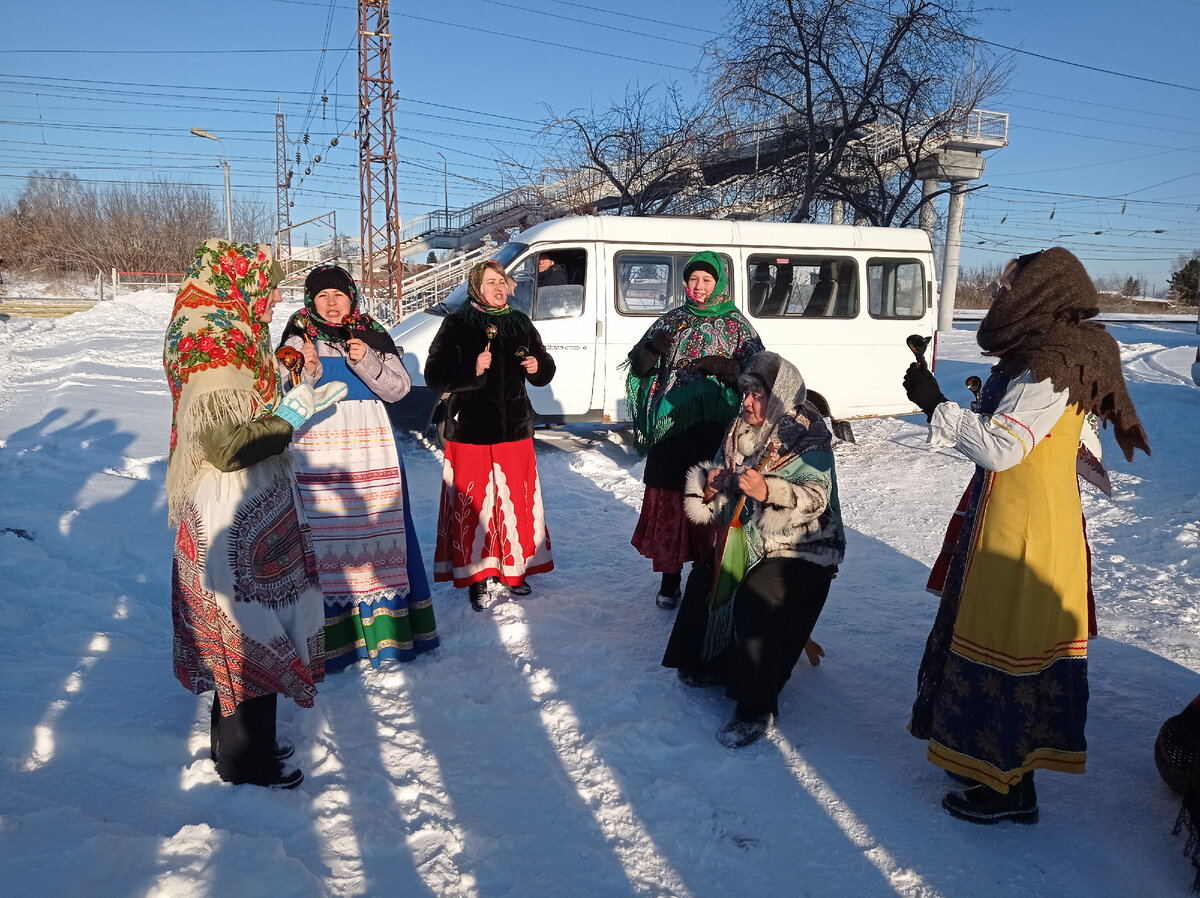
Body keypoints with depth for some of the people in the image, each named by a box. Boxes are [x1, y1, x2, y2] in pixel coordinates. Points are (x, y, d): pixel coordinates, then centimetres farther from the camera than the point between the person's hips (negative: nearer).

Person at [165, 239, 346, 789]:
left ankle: (238, 741, 34)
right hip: (234, 522, -10)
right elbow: (227, 446, -26)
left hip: (252, 514, 10)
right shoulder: (215, 353, -20)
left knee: (244, 633, 19)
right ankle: (246, 763, 16)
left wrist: (302, 402, 15)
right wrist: (288, 417, -17)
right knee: (249, 630, 1)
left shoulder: (232, 342, 11)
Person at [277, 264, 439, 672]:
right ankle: (331, 633, 6)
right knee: (322, 533, -3)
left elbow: (399, 387, 1)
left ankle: (385, 623, 16)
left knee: (378, 528, 4)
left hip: (371, 450, 2)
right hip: (317, 452, -2)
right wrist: (307, 372, -19)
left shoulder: (372, 336, 9)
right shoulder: (298, 339, 5)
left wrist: (366, 362, -13)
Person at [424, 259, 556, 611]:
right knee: (474, 504, 0)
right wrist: (472, 370, -24)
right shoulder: (456, 325, -3)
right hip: (471, 432, -4)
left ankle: (513, 569, 26)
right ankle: (478, 575, 12)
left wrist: (538, 366, -6)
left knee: (517, 501, 10)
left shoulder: (520, 323, 9)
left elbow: (544, 371, 17)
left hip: (515, 429, 4)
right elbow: (435, 375, -9)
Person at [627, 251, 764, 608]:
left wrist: (725, 367, -17)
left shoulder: (735, 325, 5)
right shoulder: (673, 320, 14)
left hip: (712, 426, -2)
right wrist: (650, 348, -7)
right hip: (669, 424, 3)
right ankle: (670, 578, 15)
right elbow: (639, 367, 14)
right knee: (667, 498, 2)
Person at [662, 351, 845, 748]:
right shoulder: (743, 431, 6)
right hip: (751, 539, 8)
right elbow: (723, 495, 13)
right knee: (705, 577, 7)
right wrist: (711, 487, -11)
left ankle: (756, 707, -16)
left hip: (803, 550, -8)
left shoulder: (809, 436, -15)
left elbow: (816, 498, -25)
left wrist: (768, 492, -40)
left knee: (757, 599, -26)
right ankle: (710, 663, 28)